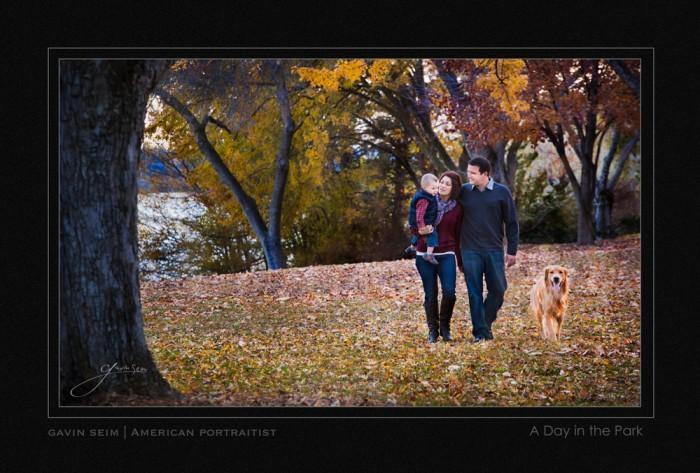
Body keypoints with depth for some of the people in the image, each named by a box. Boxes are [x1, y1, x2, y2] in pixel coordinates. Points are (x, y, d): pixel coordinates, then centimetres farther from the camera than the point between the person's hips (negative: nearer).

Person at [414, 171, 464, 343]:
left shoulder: (457, 208, 5)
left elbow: (458, 235, 10)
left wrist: (461, 261, 11)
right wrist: (420, 230, -20)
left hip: (447, 255, 0)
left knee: (449, 292, -13)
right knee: (430, 295, 2)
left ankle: (445, 327, 8)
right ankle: (432, 330, 16)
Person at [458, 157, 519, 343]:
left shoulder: (502, 192, 0)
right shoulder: (463, 192, 3)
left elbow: (511, 223, 2)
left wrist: (512, 251, -2)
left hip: (494, 250, 0)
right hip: (470, 251, 0)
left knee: (498, 289, 0)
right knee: (475, 293, -1)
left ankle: (486, 322, 21)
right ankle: (480, 331, 3)